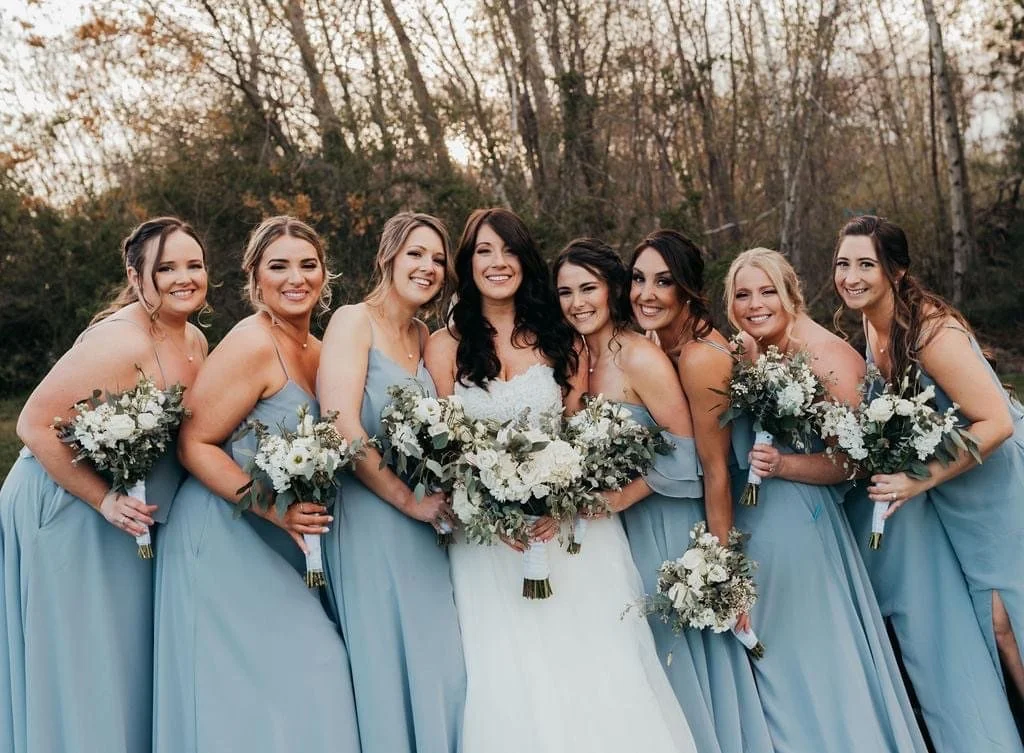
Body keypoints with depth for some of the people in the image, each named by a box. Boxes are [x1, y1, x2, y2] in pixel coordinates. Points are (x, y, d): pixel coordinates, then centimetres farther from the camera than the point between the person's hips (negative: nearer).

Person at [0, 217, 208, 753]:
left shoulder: (195, 341, 2)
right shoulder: (120, 340, -23)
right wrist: (105, 500, -25)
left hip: (132, 514, 8)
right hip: (67, 512, -8)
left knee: (130, 658, 18)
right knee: (80, 666, 5)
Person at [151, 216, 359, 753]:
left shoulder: (316, 352, 8)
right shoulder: (251, 345, -16)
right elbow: (194, 445, -17)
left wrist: (307, 509, 2)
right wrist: (273, 508, -24)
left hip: (280, 547, 8)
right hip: (224, 541, -7)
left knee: (314, 675, 8)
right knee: (251, 690, -1)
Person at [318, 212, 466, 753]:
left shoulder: (423, 336, 13)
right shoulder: (353, 321, -8)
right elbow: (342, 429, -18)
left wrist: (438, 495, 0)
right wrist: (410, 500, -14)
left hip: (422, 526, 7)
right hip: (369, 518, -7)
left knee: (438, 664, 8)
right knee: (386, 665, 2)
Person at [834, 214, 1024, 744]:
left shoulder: (931, 329, -28)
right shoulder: (872, 320, -3)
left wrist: (920, 481, -30)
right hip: (937, 470, 8)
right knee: (943, 617, 11)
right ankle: (980, 736, 26)